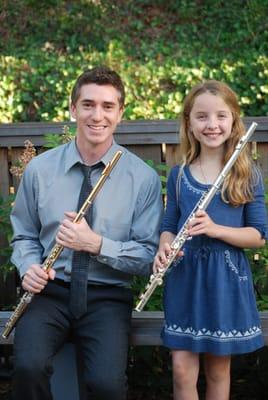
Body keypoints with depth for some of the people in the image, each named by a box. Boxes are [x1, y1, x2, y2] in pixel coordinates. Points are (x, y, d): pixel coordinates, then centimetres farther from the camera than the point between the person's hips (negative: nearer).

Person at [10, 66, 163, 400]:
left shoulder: (144, 178, -2)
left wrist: (97, 243, -18)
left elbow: (148, 256, -3)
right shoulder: (39, 169, 4)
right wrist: (29, 268, -8)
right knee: (29, 367, -28)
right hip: (49, 290, 2)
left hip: (107, 296, -1)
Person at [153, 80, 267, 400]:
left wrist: (216, 229, -21)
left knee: (218, 369, 10)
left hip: (226, 280, -1)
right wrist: (164, 248, -13)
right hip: (184, 277, 2)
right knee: (182, 368, 0)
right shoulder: (178, 175, 3)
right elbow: (169, 226, 9)